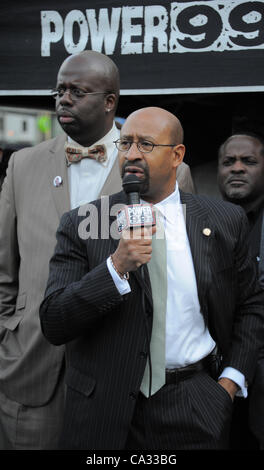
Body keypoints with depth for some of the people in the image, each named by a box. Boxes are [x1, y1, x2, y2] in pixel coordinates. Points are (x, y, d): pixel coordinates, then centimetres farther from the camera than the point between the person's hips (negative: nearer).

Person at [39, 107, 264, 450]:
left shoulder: (225, 221, 0)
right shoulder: (80, 225, -5)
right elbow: (53, 325, -11)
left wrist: (231, 380, 1)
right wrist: (117, 266, -23)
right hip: (106, 413, 0)